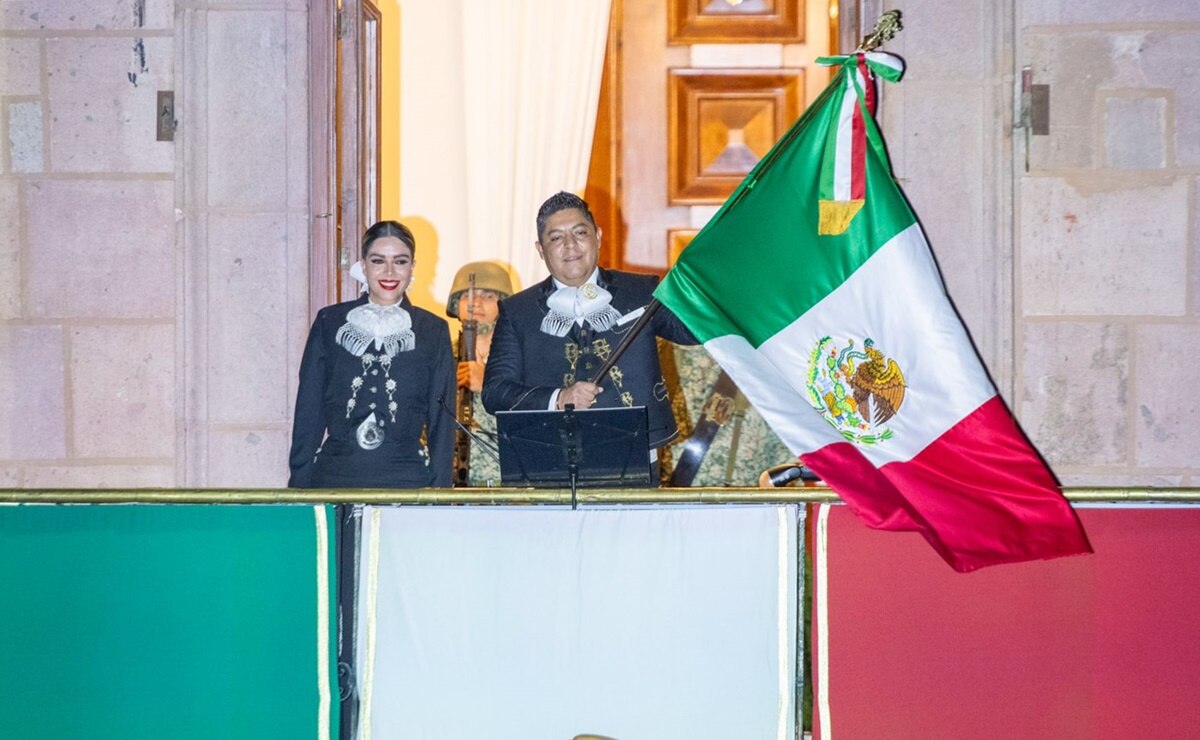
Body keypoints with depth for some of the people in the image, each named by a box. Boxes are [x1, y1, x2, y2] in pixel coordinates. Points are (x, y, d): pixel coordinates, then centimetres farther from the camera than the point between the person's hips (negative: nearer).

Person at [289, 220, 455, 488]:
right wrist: (299, 486, 4)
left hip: (406, 479, 0)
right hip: (335, 477, 0)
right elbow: (308, 411, 9)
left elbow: (442, 421, 8)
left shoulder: (433, 331, 8)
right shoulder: (330, 323, 8)